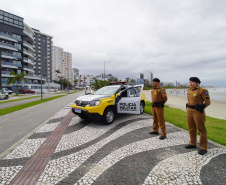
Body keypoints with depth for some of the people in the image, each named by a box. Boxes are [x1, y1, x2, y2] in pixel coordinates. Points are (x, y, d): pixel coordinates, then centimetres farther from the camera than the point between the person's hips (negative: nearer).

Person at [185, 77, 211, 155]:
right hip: (189, 111, 7)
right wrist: (189, 107, 13)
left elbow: (208, 102, -8)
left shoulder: (202, 91, -11)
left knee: (201, 130, 2)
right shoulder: (189, 90, 9)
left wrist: (199, 108, 0)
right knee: (192, 129, 16)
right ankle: (192, 143, 31)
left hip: (198, 112, -7)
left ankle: (203, 148, 13)